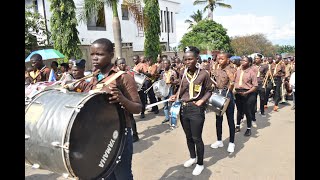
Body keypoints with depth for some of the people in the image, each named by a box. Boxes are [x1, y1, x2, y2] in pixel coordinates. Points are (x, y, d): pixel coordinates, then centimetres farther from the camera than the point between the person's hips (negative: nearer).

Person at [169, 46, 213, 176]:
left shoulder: (203, 74, -11)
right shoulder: (183, 73, 3)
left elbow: (209, 91, -3)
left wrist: (202, 100, -20)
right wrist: (175, 96, -3)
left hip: (196, 109, -5)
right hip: (183, 108, 5)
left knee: (196, 138, 5)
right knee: (188, 136, 20)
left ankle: (200, 164, 27)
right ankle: (193, 157, 44)